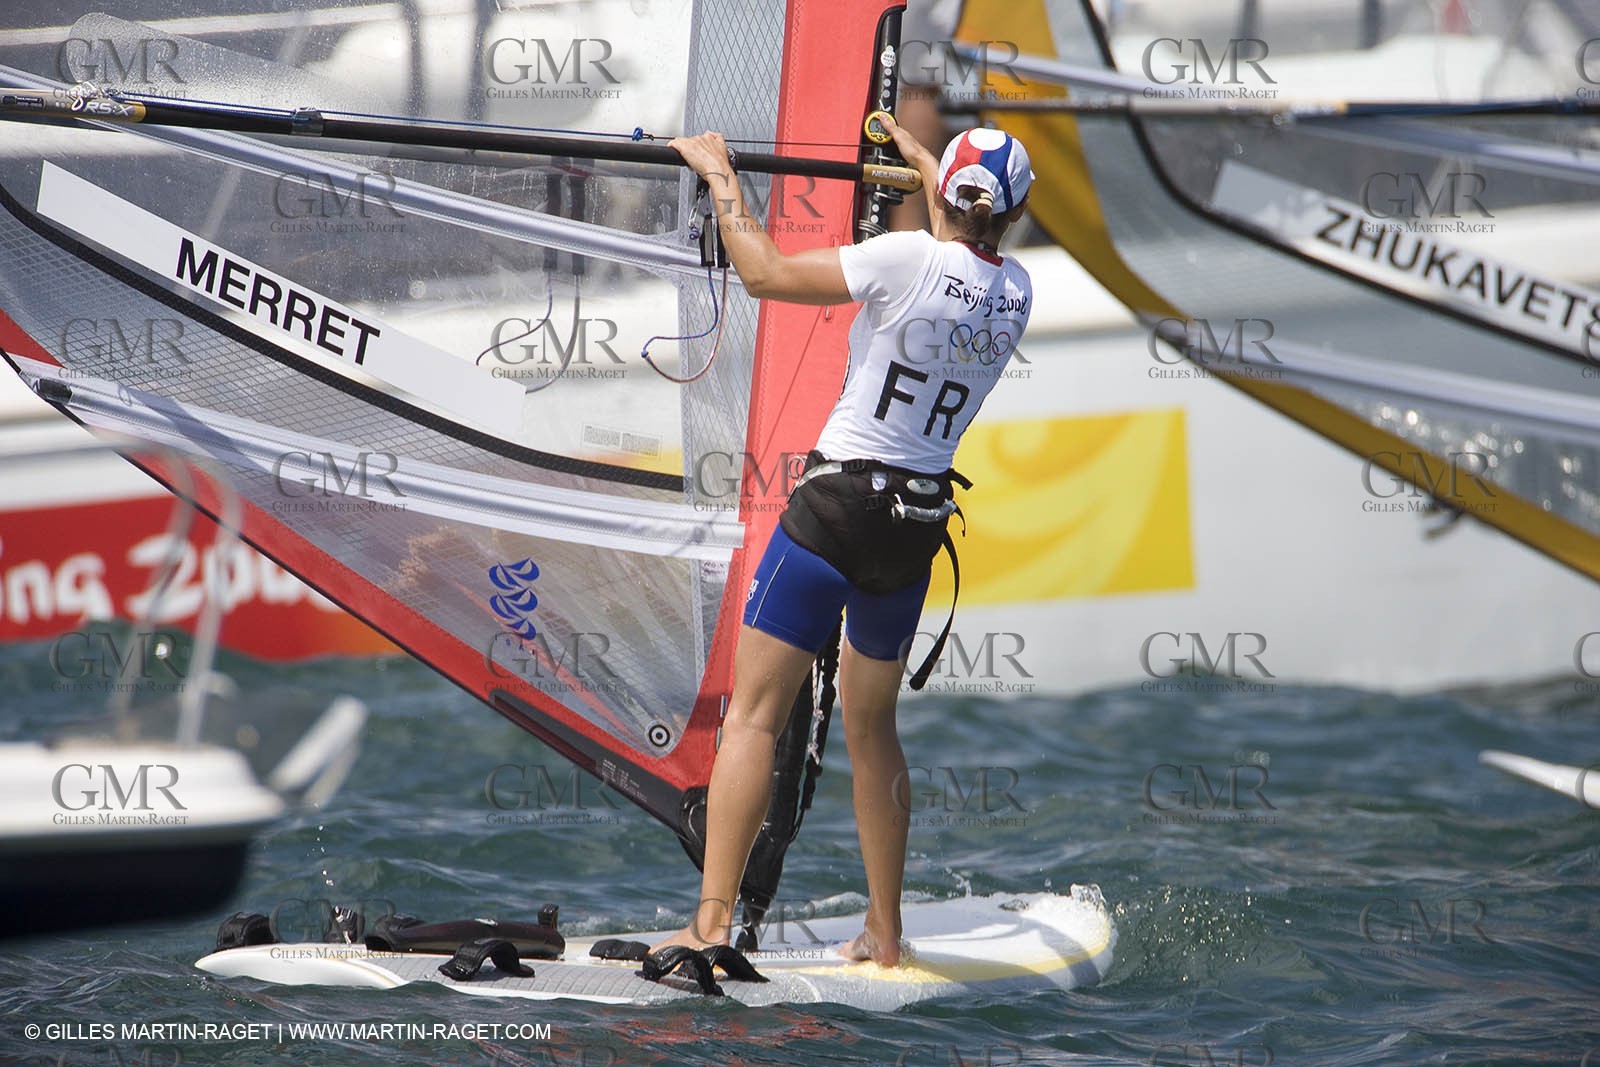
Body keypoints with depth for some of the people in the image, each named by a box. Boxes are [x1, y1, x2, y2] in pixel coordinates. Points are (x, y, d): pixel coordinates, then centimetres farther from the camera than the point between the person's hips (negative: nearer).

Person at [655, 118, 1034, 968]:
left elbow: (763, 273, -7)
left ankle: (712, 923, -9)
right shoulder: (1015, 292, 3)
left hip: (838, 503, -6)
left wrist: (719, 177, 6)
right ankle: (885, 933, 23)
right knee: (870, 721, 20)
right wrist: (919, 157, 45)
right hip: (921, 520, 6)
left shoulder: (908, 260, -14)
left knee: (754, 712, -2)